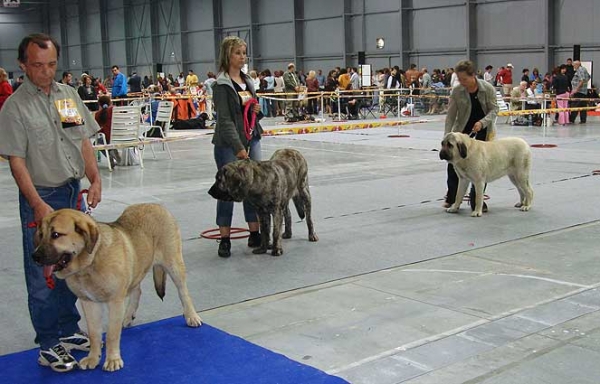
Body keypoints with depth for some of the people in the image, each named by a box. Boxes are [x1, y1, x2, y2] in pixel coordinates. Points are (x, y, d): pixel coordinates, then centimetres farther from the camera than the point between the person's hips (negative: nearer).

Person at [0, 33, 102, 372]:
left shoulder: (69, 95, 7)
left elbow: (84, 142, 12)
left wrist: (95, 179, 2)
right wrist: (38, 204, -19)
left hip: (74, 192, 5)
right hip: (41, 196, -5)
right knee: (43, 275, 1)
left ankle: (68, 331, 29)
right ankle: (49, 345, 12)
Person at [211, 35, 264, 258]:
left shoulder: (248, 81, 12)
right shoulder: (222, 85, -10)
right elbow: (224, 119, -17)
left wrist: (257, 111, -1)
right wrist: (238, 147, -24)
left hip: (251, 139, 7)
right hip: (229, 144, -7)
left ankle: (254, 235, 15)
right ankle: (225, 239, 6)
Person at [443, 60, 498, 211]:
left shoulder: (488, 88, -16)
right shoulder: (456, 91, -14)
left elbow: (494, 109, -11)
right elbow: (450, 116, -12)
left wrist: (482, 122, -29)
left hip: (484, 127, -1)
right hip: (463, 128, 1)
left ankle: (476, 200, 10)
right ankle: (452, 197, 8)